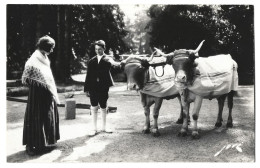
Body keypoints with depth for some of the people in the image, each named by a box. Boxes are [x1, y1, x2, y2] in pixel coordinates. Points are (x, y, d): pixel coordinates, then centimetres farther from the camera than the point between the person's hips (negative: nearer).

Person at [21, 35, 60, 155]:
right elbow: (25, 79, -12)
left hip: (48, 94, 8)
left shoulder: (45, 59, 10)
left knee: (48, 118, 12)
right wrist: (41, 85, -13)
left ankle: (46, 142, 25)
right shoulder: (33, 61, -14)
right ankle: (31, 145, 10)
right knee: (36, 119, -1)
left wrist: (53, 92, 14)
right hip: (37, 94, -8)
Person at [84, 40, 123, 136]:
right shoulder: (92, 61, 6)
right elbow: (88, 75, 6)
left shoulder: (107, 59, 1)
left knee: (103, 107, 9)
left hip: (104, 87, -1)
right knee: (94, 108, 3)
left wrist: (116, 64, -46)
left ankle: (104, 127, 23)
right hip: (93, 88, 1)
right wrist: (86, 89, 2)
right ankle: (94, 129, 13)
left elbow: (112, 63, -22)